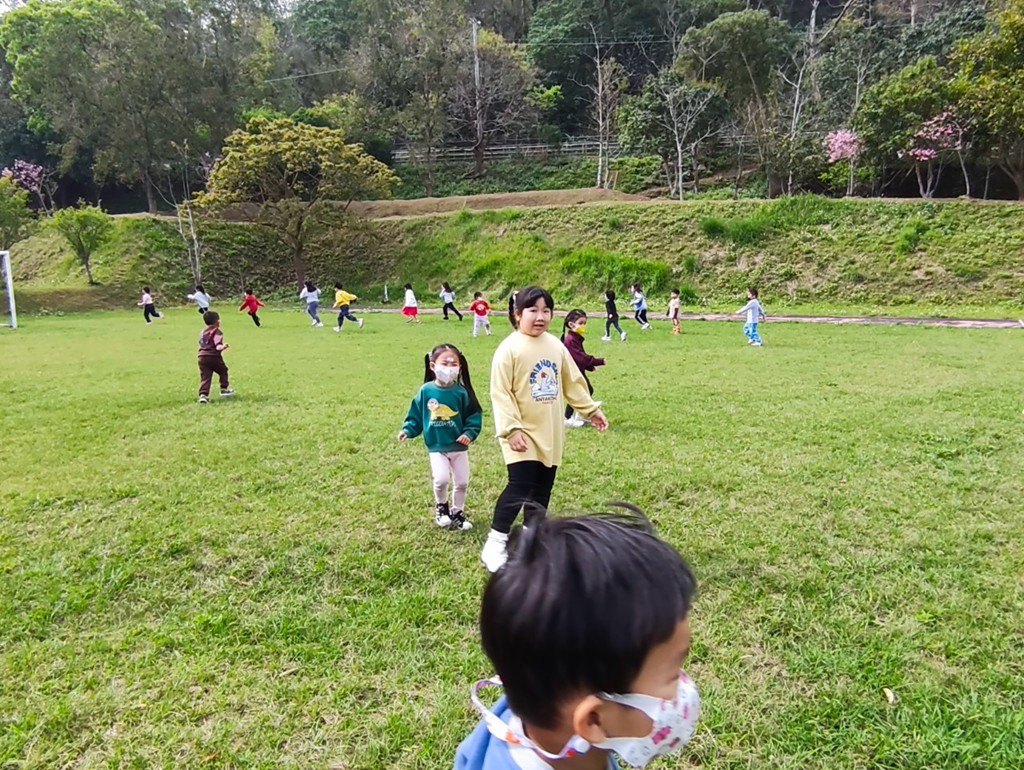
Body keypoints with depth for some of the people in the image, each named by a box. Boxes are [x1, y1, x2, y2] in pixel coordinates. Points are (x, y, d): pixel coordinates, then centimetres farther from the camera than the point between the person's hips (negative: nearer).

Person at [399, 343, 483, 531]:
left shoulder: (461, 392, -9)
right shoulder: (426, 391, -9)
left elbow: (474, 416, -4)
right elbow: (416, 416, 1)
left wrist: (469, 433, -18)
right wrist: (408, 430, -12)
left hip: (459, 447, 2)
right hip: (436, 447, -2)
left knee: (462, 482, 10)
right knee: (441, 479, -18)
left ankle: (457, 512, 34)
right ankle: (441, 506, 13)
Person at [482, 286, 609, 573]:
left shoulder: (556, 346, 6)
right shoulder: (509, 349, -13)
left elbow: (573, 382, 16)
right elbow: (501, 393, -16)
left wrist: (591, 409, 15)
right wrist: (511, 429, -22)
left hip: (550, 434, 6)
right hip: (523, 433, -6)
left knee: (542, 489, 13)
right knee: (520, 487, -13)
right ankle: (495, 545, 0)